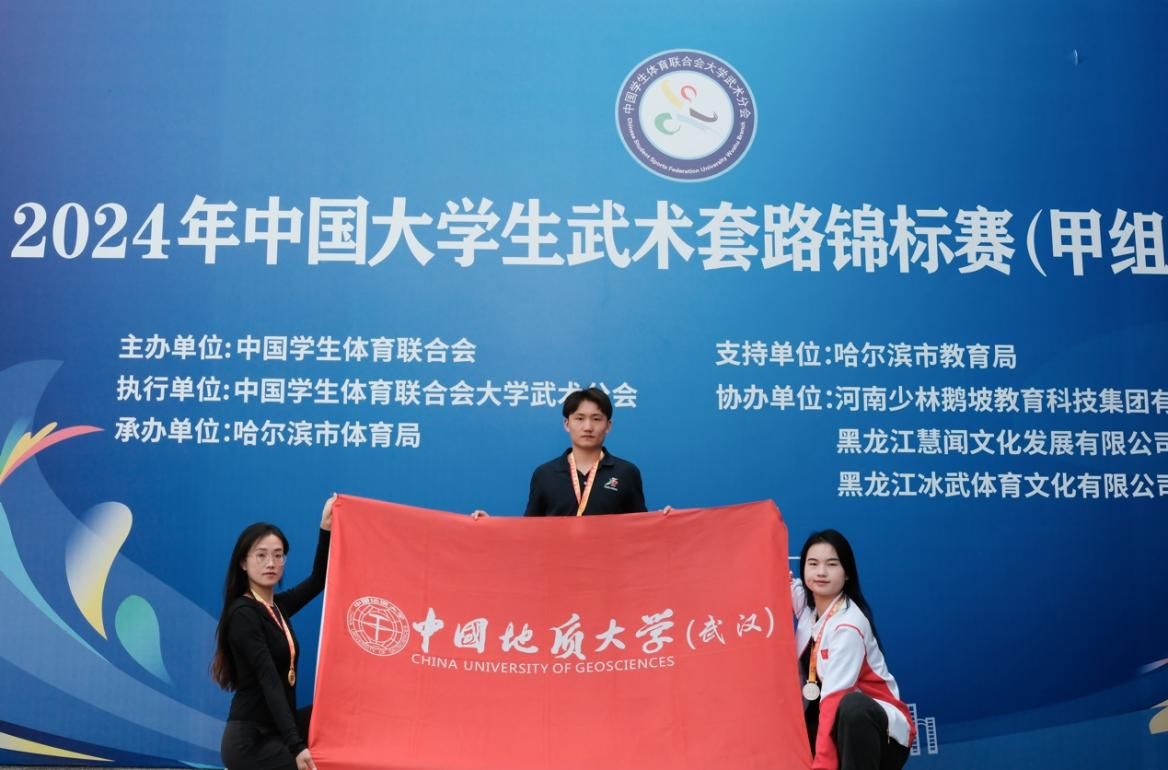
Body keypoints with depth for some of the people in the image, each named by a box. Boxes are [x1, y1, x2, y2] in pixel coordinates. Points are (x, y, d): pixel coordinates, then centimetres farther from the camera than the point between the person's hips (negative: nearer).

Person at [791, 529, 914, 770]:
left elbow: (834, 698, -29)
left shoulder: (849, 625, -22)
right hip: (833, 721, 8)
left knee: (852, 707, -39)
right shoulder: (804, 600, -3)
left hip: (883, 731, -8)